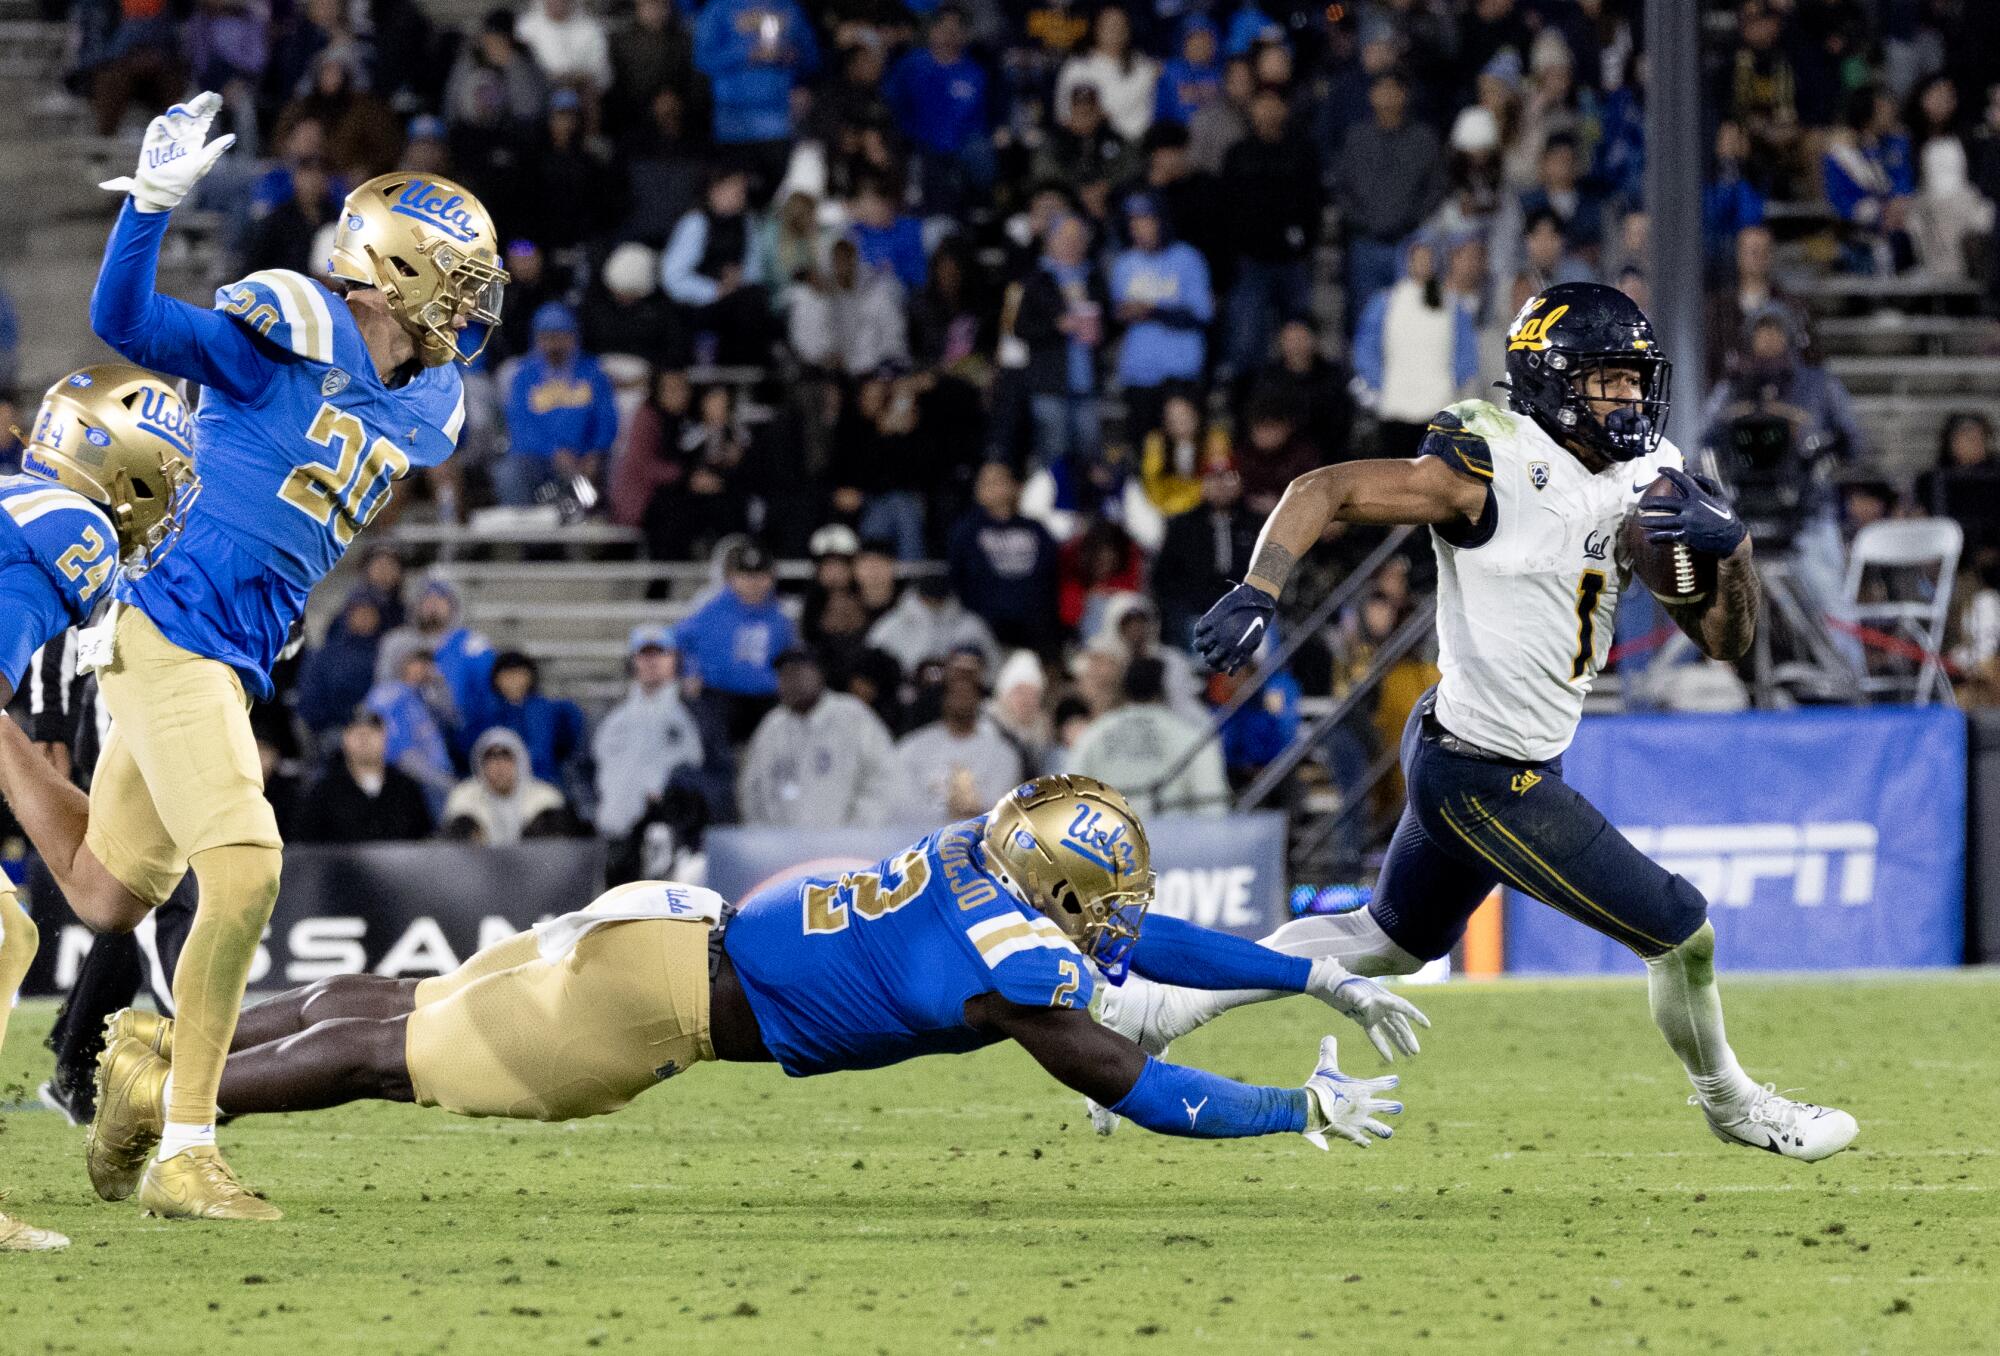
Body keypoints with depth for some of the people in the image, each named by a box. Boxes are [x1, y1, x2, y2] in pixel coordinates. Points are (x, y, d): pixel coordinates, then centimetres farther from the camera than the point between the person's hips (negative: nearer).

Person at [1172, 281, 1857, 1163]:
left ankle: (1154, 1012, 31)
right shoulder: (1495, 470, -20)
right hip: (1490, 782, -9)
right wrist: (1257, 594, -35)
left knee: (1391, 942, 27)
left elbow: (1725, 638, 3)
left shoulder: (1646, 481, 3)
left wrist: (1728, 545, -16)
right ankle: (1731, 1107, 28)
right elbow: (1323, 490, -21)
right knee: (1681, 932, 1)